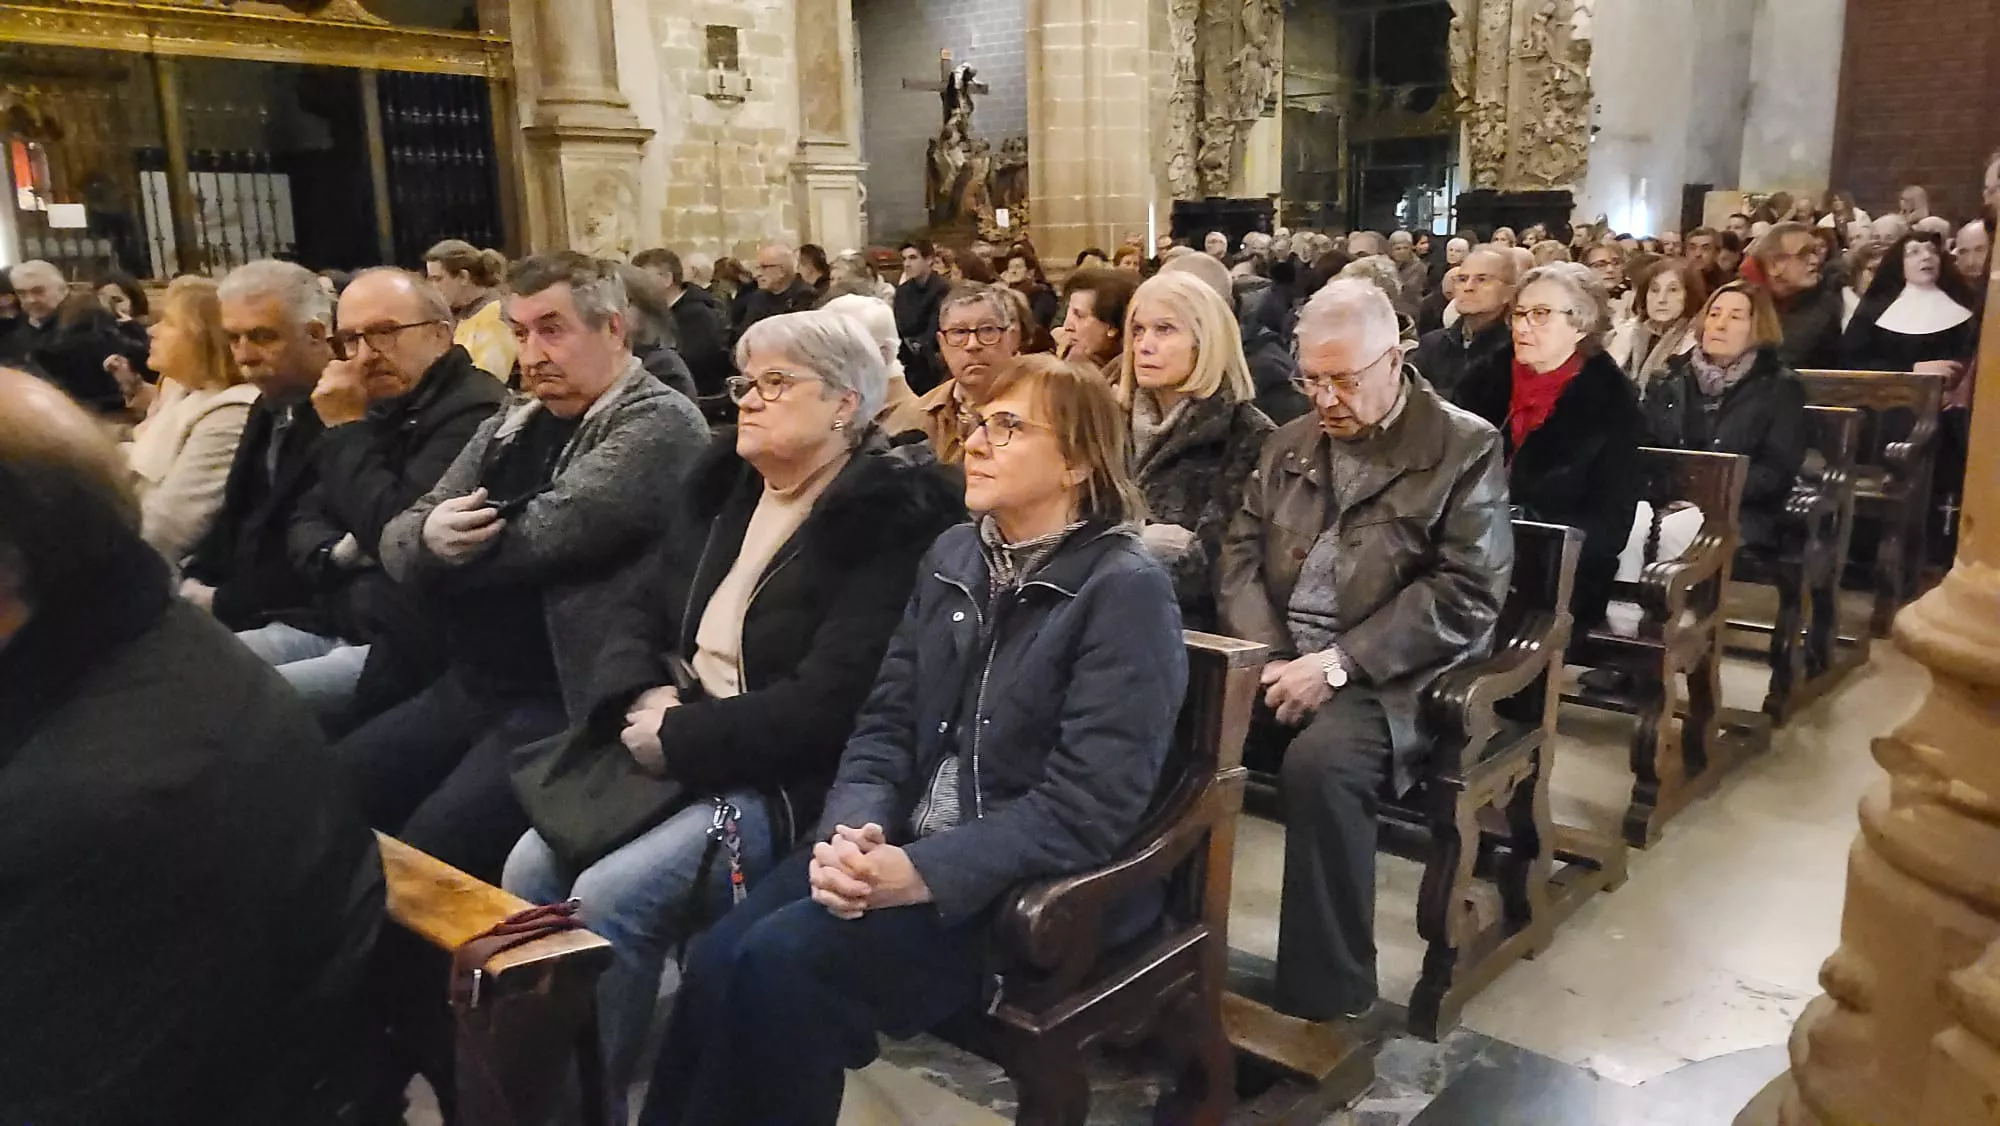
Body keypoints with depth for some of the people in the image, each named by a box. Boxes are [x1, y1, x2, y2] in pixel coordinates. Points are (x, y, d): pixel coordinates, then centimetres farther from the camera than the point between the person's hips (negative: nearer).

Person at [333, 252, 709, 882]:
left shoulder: (659, 425, -10)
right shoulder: (507, 430, 15)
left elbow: (547, 534, -21)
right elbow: (397, 544, 10)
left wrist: (449, 555, -2)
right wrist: (429, 538, -15)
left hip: (569, 703, -8)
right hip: (466, 688, 8)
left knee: (431, 849, -22)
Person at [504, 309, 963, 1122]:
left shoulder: (887, 523, -13)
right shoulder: (732, 491, 13)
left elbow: (825, 707, -21)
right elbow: (641, 614, 12)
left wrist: (677, 739, -17)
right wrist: (645, 700, -9)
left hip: (791, 784, -7)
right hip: (674, 755, 8)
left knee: (607, 901, -23)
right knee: (531, 869, -9)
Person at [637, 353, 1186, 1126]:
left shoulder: (1126, 592, -12)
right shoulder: (952, 556, 9)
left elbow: (1084, 810, -18)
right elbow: (886, 724, 7)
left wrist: (922, 873, -25)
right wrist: (853, 831, -13)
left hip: (1037, 888, -6)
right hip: (909, 847, 6)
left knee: (784, 961, -24)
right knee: (720, 955, -17)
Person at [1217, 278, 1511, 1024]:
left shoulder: (1465, 448, -1)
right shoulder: (1289, 442, 17)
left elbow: (1467, 594, -11)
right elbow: (1241, 550, 12)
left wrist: (1337, 664, -18)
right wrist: (1267, 657, -7)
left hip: (1384, 676, -5)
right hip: (1272, 660, 5)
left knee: (1319, 762, -35)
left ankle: (1326, 999, -18)